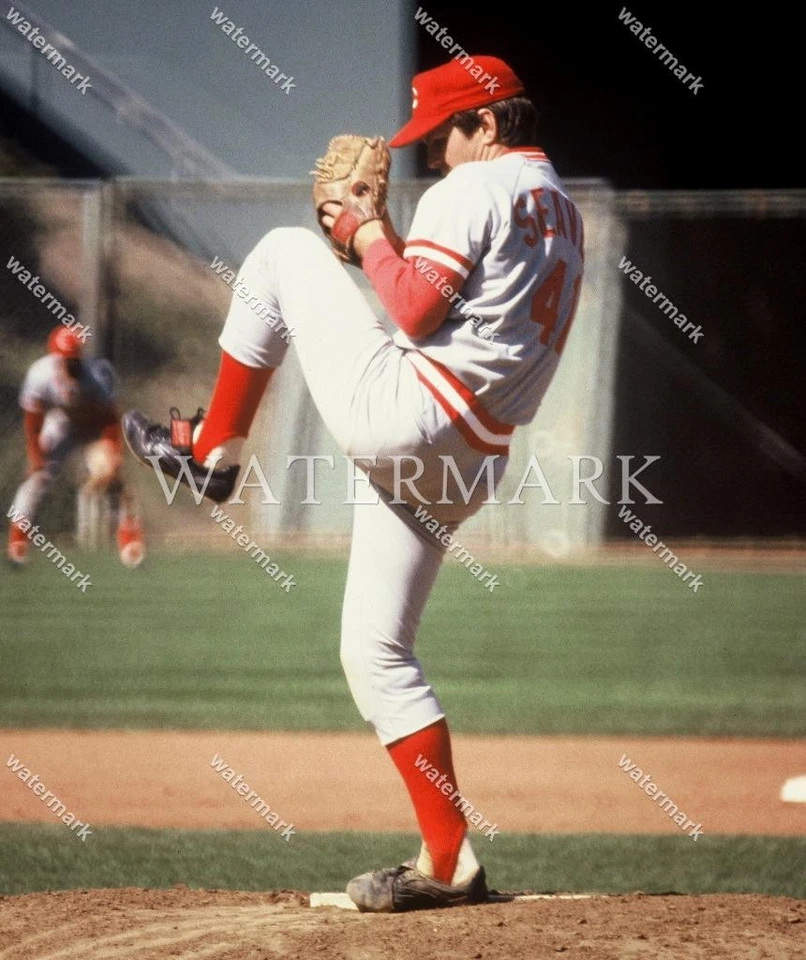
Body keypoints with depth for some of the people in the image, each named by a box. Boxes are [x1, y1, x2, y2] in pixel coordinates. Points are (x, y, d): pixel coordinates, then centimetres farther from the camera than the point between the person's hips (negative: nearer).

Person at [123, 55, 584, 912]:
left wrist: (369, 235, 0)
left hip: (397, 409, -9)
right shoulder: (561, 211, 22)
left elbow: (415, 309, -16)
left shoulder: (473, 189, -8)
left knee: (285, 251, 7)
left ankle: (212, 448, 12)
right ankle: (448, 862, 6)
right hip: (467, 461, 9)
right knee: (375, 653, 12)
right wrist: (387, 241, 19)